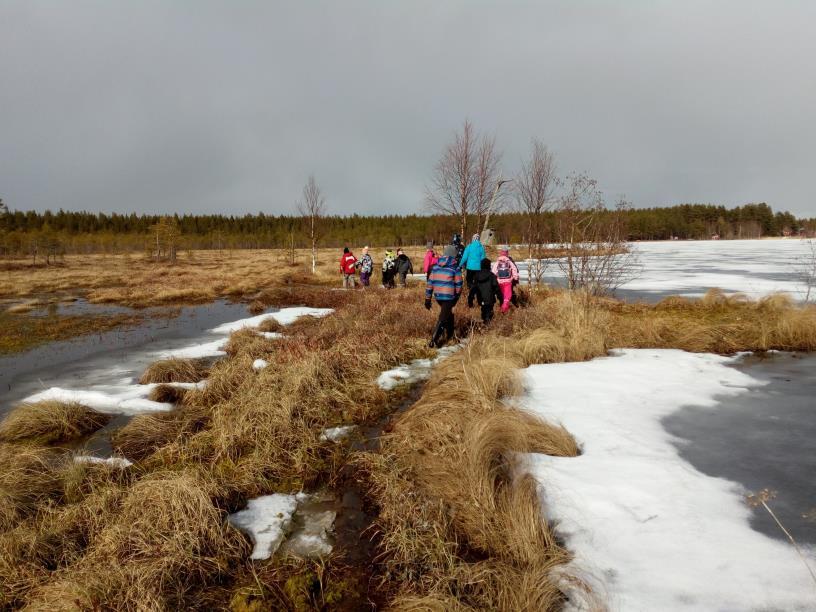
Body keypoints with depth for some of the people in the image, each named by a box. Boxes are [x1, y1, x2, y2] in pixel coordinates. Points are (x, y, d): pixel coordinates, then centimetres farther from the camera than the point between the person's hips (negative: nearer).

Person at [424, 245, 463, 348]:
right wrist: (457, 297, 13)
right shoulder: (455, 268, -7)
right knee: (443, 318, -2)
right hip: (449, 297, -6)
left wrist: (427, 299, 11)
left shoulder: (436, 267, 6)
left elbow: (429, 282, 6)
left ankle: (449, 336, 36)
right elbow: (458, 285, -3)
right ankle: (433, 339, -11)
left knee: (448, 314, 25)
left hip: (438, 296, 6)